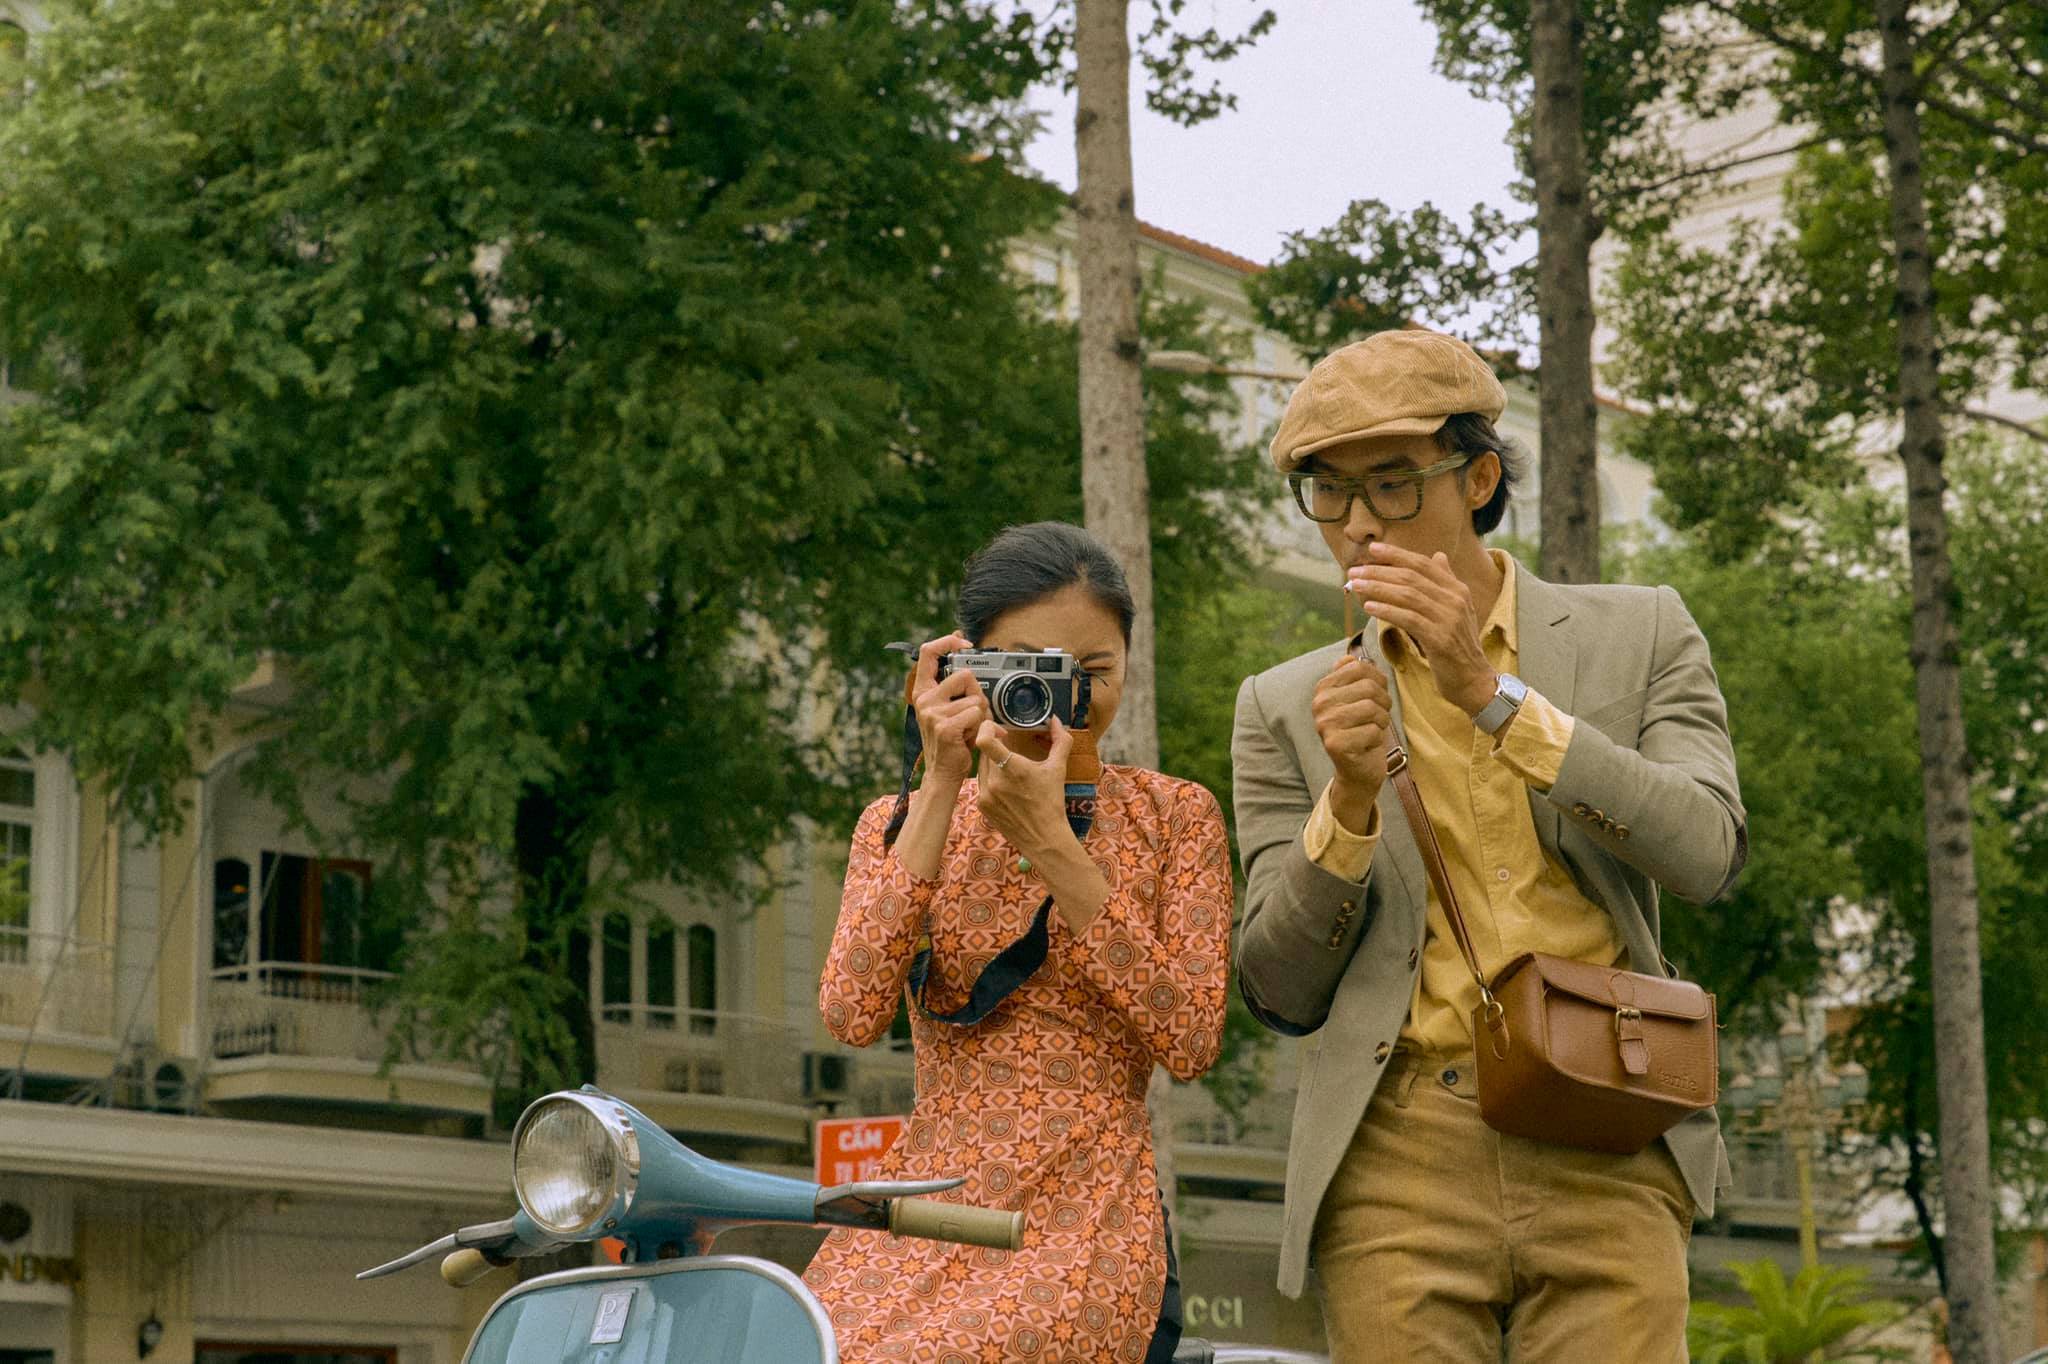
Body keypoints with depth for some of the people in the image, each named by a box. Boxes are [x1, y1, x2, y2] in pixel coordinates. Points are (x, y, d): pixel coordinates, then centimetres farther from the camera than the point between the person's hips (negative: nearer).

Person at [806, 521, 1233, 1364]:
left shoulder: (1174, 816, 8)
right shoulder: (899, 822, 12)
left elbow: (1192, 1040, -6)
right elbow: (852, 1014, -6)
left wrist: (1051, 843, -11)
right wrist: (941, 791, -9)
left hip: (1085, 1224, -2)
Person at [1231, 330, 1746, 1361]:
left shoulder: (1639, 637, 10)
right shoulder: (1285, 708, 11)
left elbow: (1705, 853, -6)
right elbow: (1280, 994, 7)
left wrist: (1490, 693, -13)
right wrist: (1351, 798, -10)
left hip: (1604, 1167, -1)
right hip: (1398, 1174, 1)